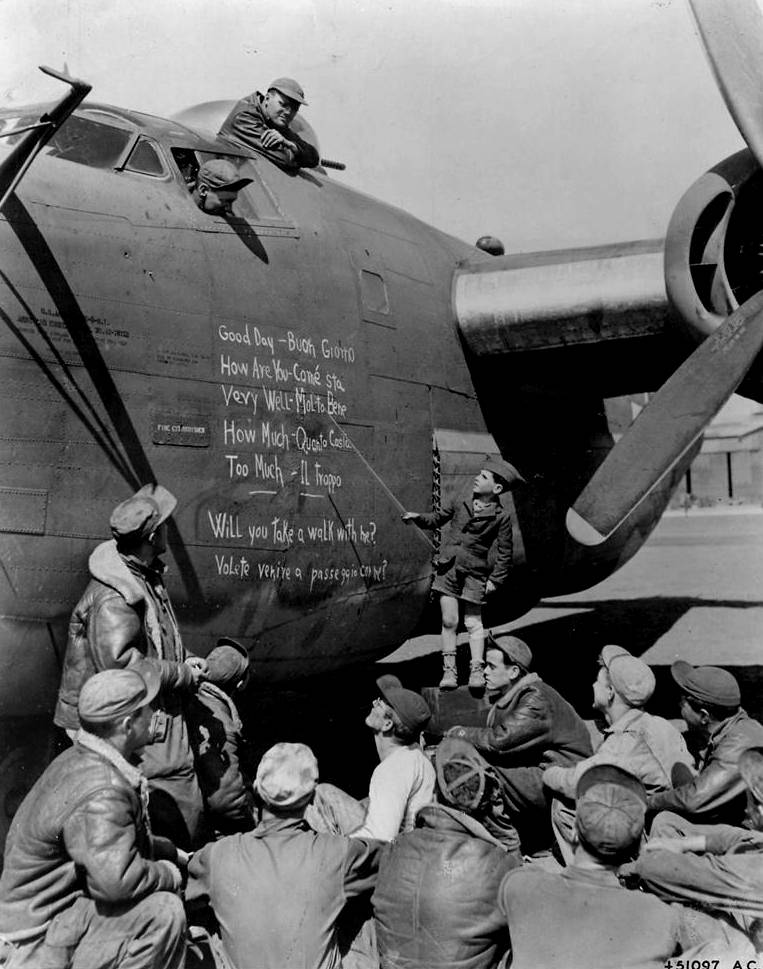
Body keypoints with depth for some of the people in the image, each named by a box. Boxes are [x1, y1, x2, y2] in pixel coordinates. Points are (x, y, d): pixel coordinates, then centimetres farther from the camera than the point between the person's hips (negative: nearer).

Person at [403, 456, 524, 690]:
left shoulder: (501, 517, -4)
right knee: (448, 621, 1)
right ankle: (449, 670, 8)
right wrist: (418, 517, 2)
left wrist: (496, 579, -4)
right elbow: (436, 520, 19)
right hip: (448, 567, 3)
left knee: (473, 623, 3)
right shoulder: (459, 505, 5)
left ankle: (477, 671, 10)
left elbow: (505, 553, 0)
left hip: (474, 573, -3)